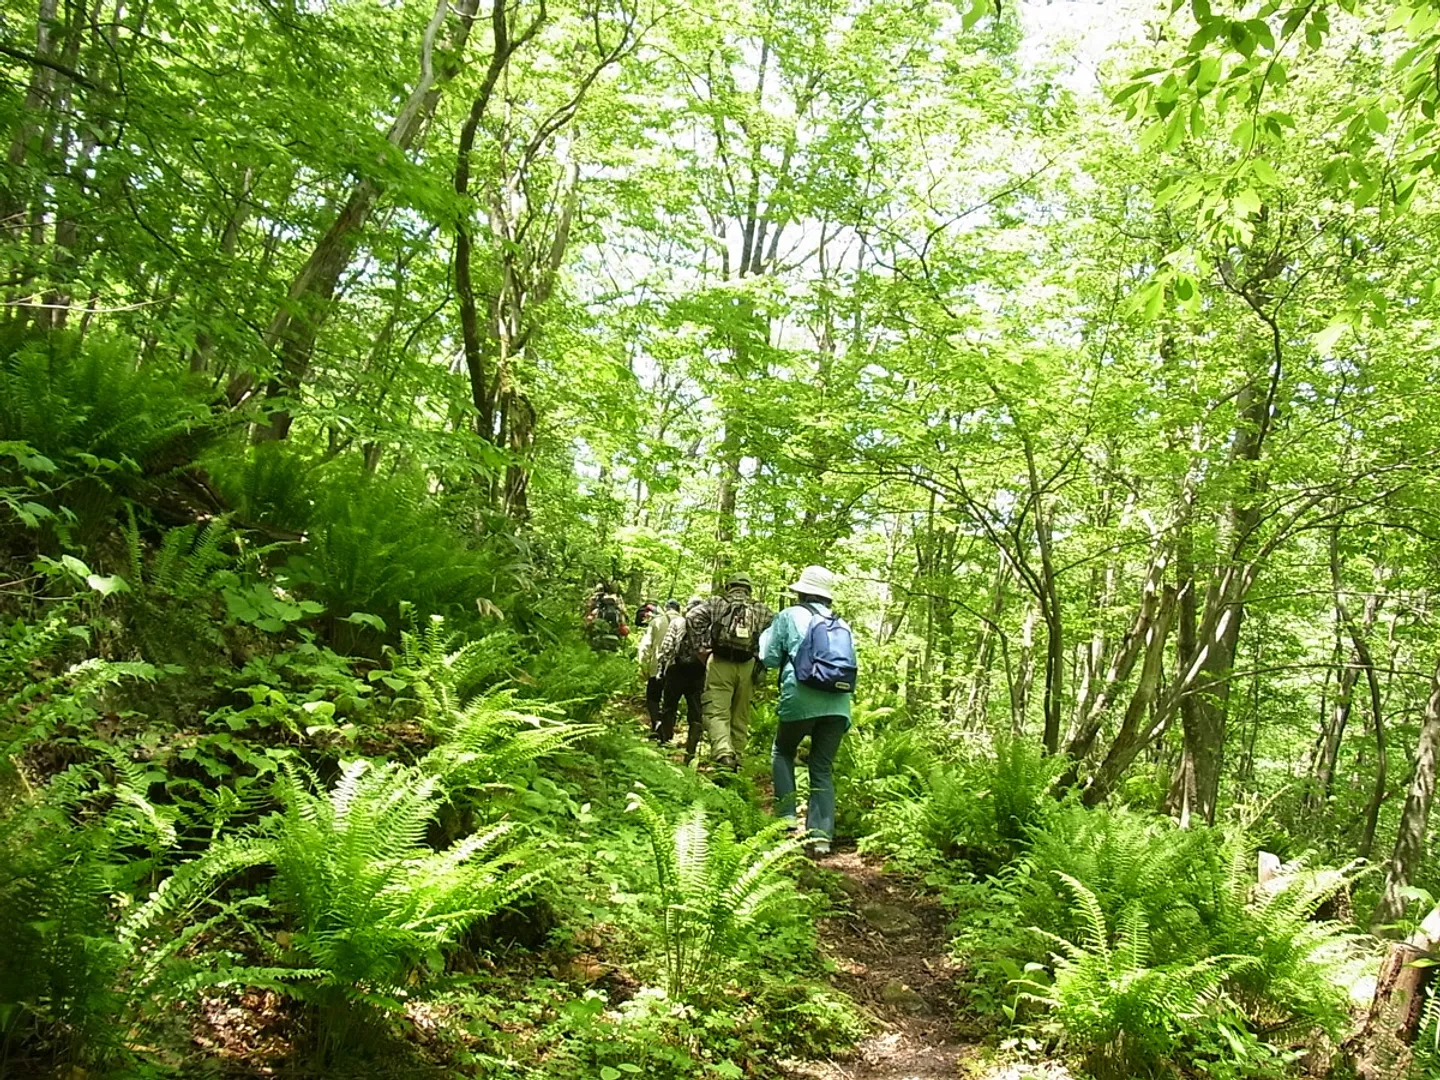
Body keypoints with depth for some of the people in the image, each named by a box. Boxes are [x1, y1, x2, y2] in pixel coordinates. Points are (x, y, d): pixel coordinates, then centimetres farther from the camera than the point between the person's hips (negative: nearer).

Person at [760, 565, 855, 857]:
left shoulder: (790, 616, 7)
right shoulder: (842, 625, 20)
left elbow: (769, 658, 9)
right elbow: (850, 666, 18)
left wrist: (768, 635, 25)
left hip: (801, 701, -3)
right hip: (838, 704, 3)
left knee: (782, 752, 20)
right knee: (823, 769, 10)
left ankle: (787, 817, 8)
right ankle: (821, 834, -1)